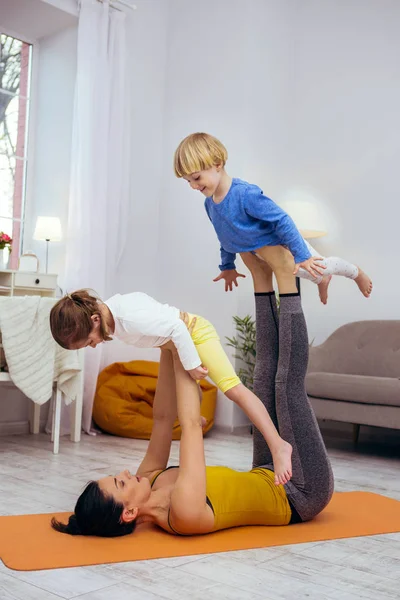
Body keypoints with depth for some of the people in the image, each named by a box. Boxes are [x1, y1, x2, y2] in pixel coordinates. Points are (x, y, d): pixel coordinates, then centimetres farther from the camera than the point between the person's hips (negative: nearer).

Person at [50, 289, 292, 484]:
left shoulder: (129, 318, -36)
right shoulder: (106, 309, -9)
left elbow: (176, 328, -35)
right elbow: (141, 297, 9)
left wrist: (191, 364, -26)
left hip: (195, 332, -10)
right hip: (172, 342, 10)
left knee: (233, 388, -22)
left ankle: (278, 445, -25)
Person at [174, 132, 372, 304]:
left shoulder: (245, 194, -39)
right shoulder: (209, 203, -12)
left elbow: (282, 220, -33)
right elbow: (227, 236, 7)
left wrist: (302, 256, -30)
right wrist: (227, 266, 16)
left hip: (284, 243, -6)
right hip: (263, 252, 6)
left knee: (317, 267, 15)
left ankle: (357, 273, 45)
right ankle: (322, 280, 59)